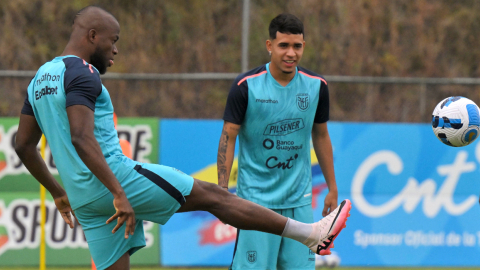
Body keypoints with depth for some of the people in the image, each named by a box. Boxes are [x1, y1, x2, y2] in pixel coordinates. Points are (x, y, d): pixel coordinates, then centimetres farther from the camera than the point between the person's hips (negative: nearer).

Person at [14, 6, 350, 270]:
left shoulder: (39, 80, 16)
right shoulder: (82, 74, -13)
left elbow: (24, 146, 22)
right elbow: (82, 139, -25)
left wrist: (58, 192, 30)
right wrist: (119, 194, -27)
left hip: (84, 198, 9)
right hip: (115, 176, -9)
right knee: (213, 195, 0)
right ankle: (312, 233, 5)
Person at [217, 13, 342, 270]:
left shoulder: (316, 85, 2)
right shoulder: (246, 85, -9)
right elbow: (228, 137, -5)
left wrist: (332, 188, 16)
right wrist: (222, 190, -12)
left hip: (299, 200, 4)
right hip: (256, 197, -4)